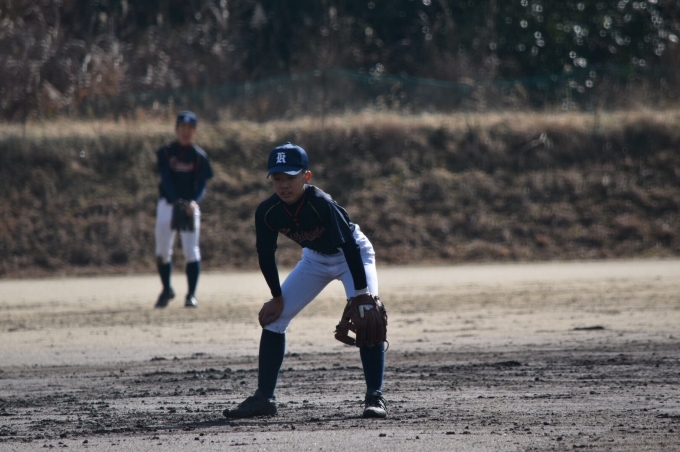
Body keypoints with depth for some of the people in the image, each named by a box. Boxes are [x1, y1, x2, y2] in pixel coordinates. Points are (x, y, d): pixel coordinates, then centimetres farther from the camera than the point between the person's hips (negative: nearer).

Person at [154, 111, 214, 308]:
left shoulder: (199, 156, 2)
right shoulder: (165, 152, 1)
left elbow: (201, 185, -4)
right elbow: (166, 179, -9)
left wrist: (194, 202, -25)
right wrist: (177, 201, -25)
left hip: (190, 206, -1)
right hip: (167, 203, 1)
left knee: (191, 251, -8)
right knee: (162, 251, 5)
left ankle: (191, 294, -3)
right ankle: (167, 290, 24)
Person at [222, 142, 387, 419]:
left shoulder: (321, 204, -36)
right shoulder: (267, 212, -22)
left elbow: (350, 245, -33)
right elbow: (265, 254, -6)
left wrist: (361, 293, -33)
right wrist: (277, 298, -3)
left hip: (352, 255, -5)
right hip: (314, 259, 5)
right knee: (272, 318, -3)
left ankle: (375, 397, -19)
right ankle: (264, 399, 3)